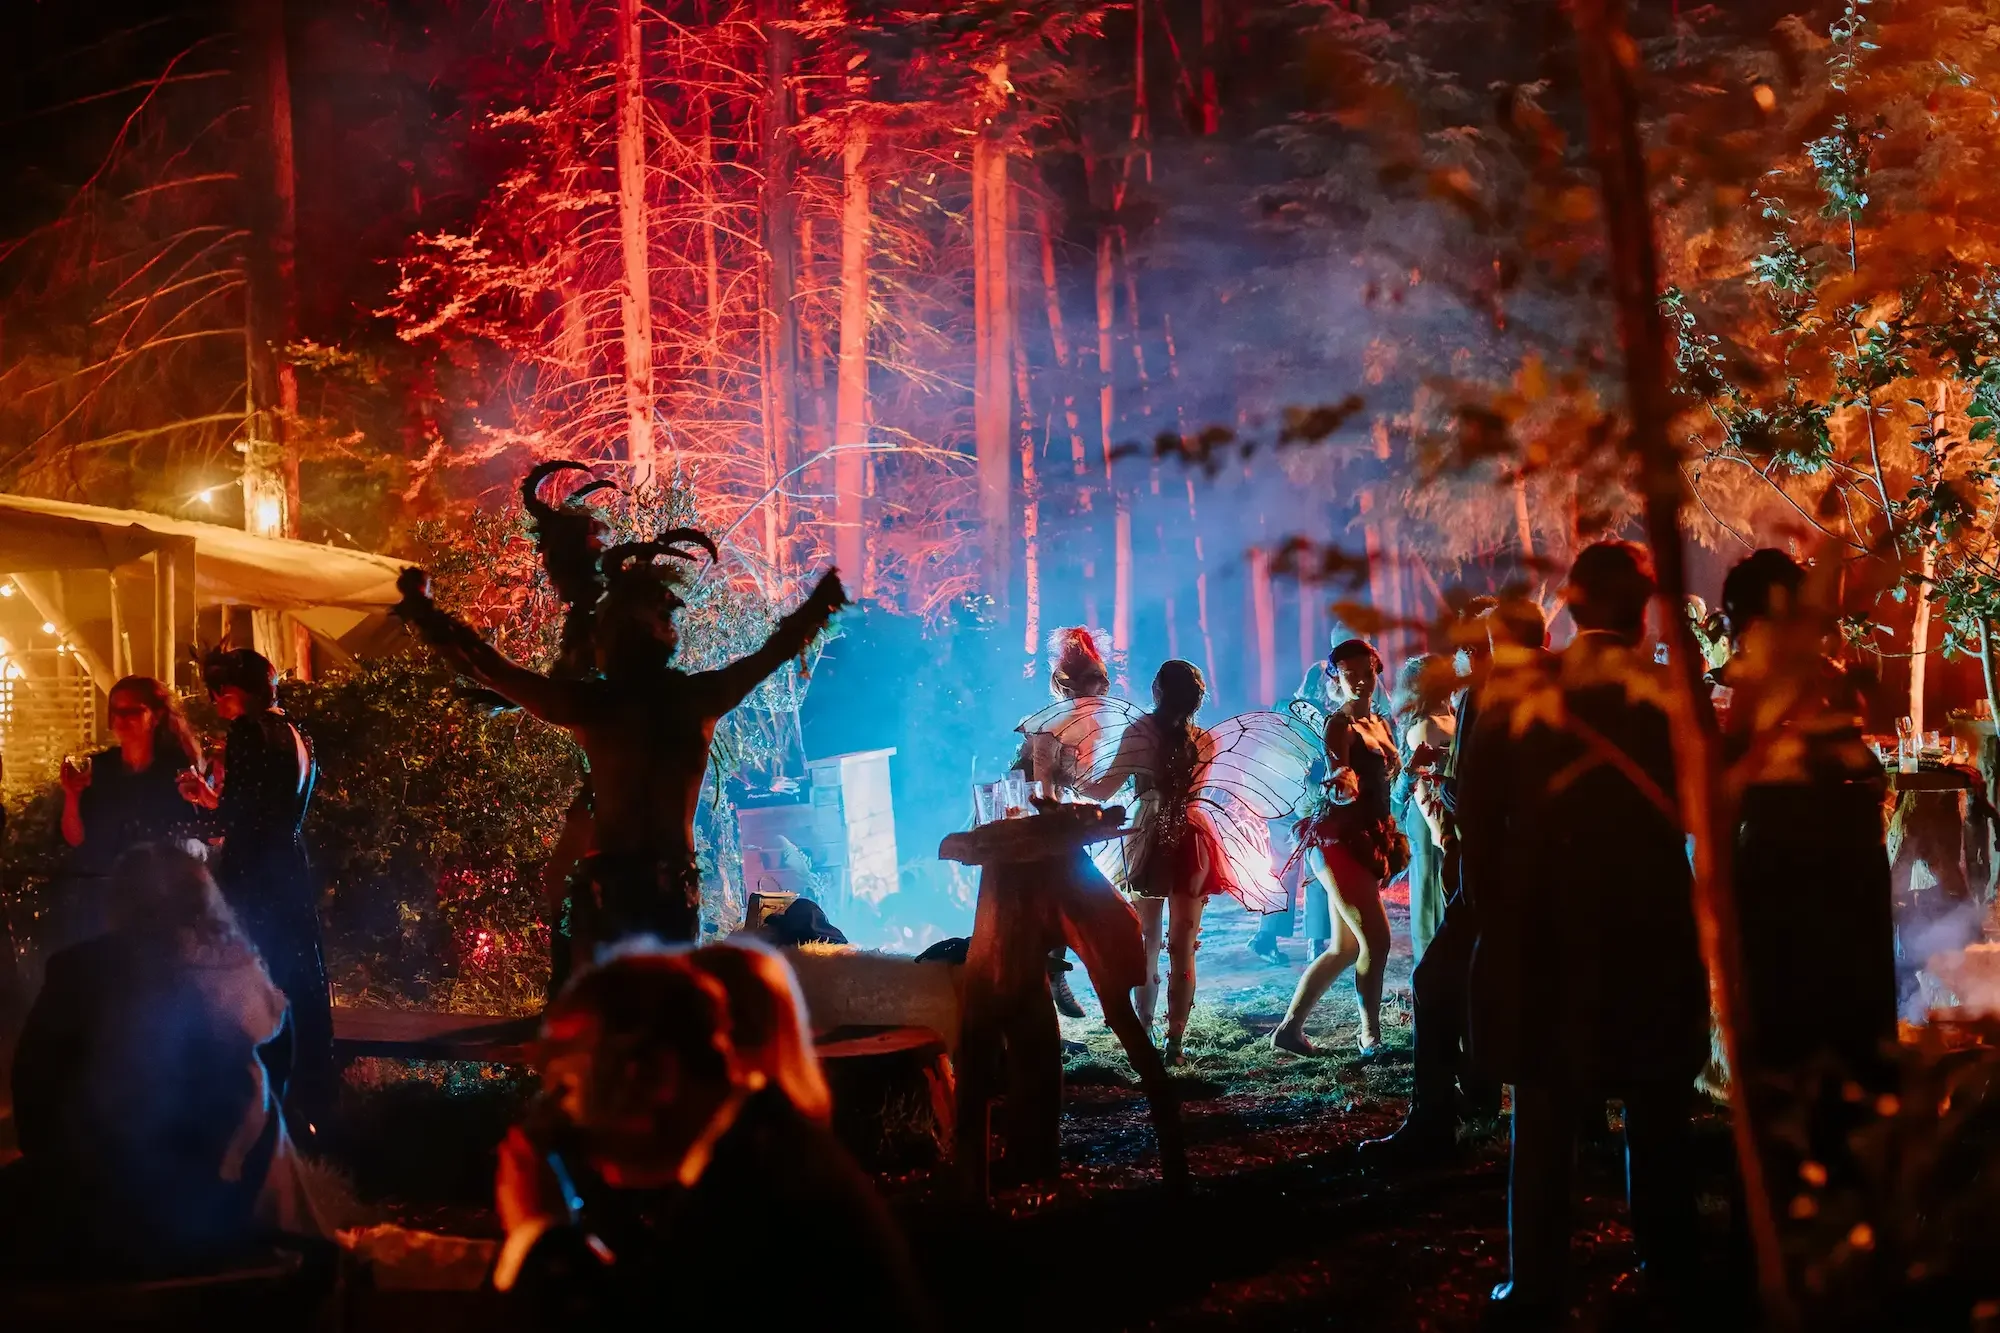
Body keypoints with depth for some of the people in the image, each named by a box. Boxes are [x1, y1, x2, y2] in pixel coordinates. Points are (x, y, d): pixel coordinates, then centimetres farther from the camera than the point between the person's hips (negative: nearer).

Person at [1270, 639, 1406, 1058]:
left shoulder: (1379, 723, 14)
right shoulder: (1340, 725, -12)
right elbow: (1336, 786, -26)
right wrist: (1340, 786, -45)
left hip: (1366, 842, 9)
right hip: (1339, 841, -9)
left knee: (1346, 948, 10)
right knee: (1376, 940, -13)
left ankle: (1290, 1028, 14)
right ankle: (1371, 1035, -4)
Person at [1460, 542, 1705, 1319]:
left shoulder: (1513, 692, -5)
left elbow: (1477, 815, -3)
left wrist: (1498, 908, 6)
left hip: (1541, 926, 0)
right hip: (1652, 926, 0)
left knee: (1544, 1110, 7)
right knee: (1656, 1111, 13)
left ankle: (1536, 1283, 7)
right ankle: (1668, 1271, 20)